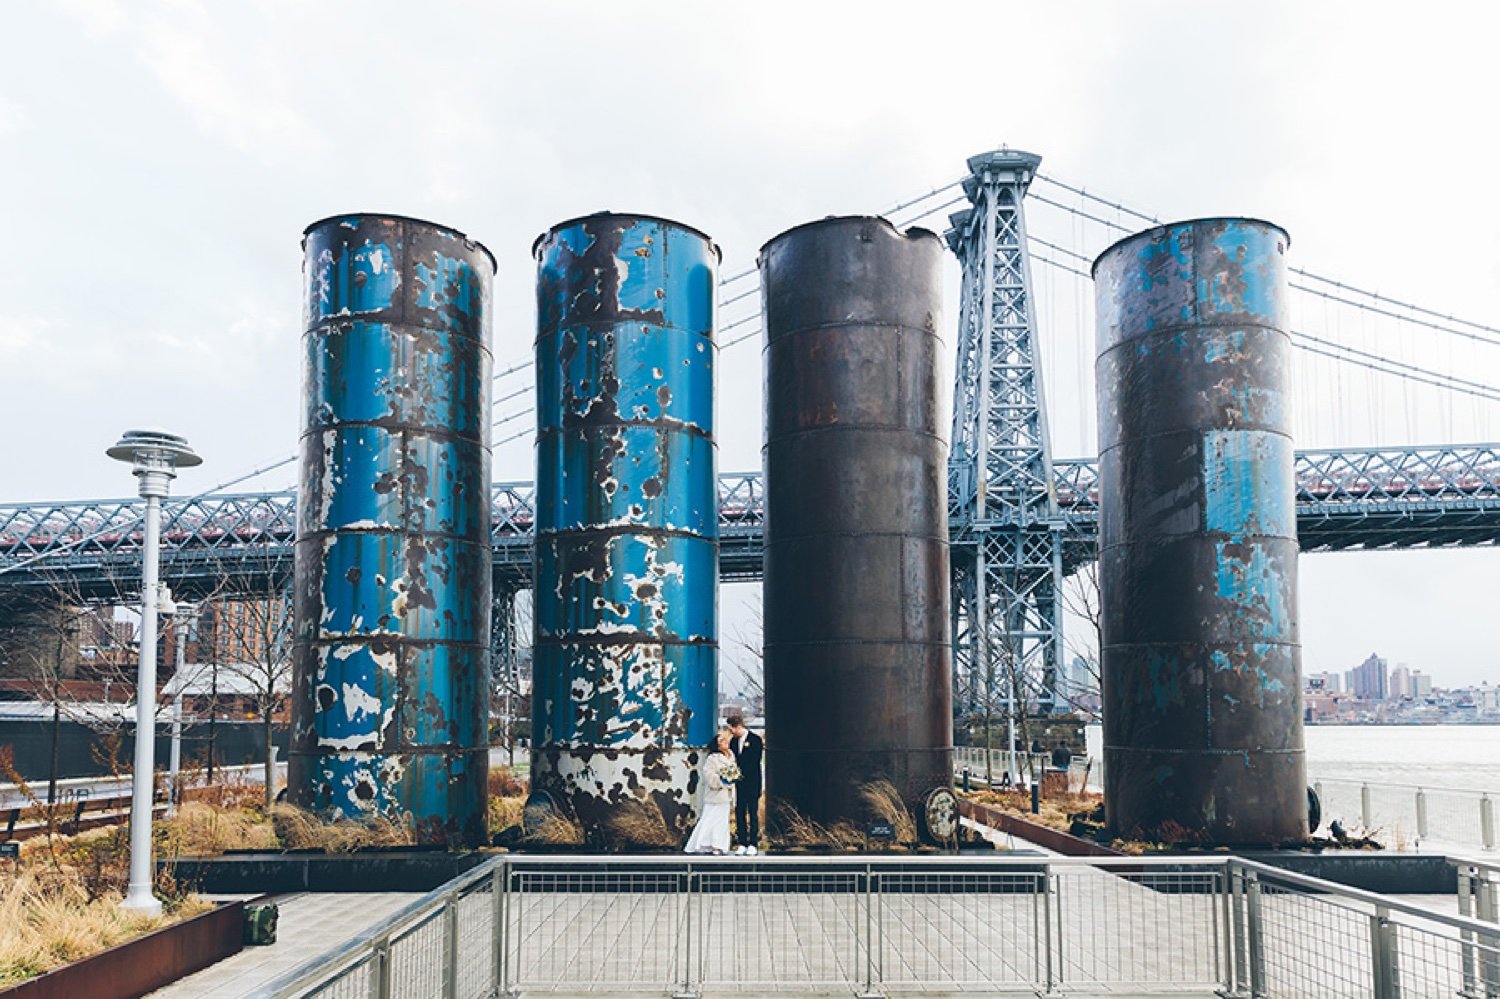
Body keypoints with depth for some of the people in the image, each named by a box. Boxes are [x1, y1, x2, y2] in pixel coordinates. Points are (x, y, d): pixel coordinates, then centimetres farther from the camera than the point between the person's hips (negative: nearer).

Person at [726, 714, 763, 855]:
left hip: (752, 783, -5)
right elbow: (732, 760, 15)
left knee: (753, 813, -1)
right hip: (738, 783, 5)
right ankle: (742, 843, 8)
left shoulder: (756, 740, -8)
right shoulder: (733, 741, 10)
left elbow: (755, 763, -12)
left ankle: (753, 844, 3)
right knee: (739, 813, 4)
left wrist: (740, 773, -14)